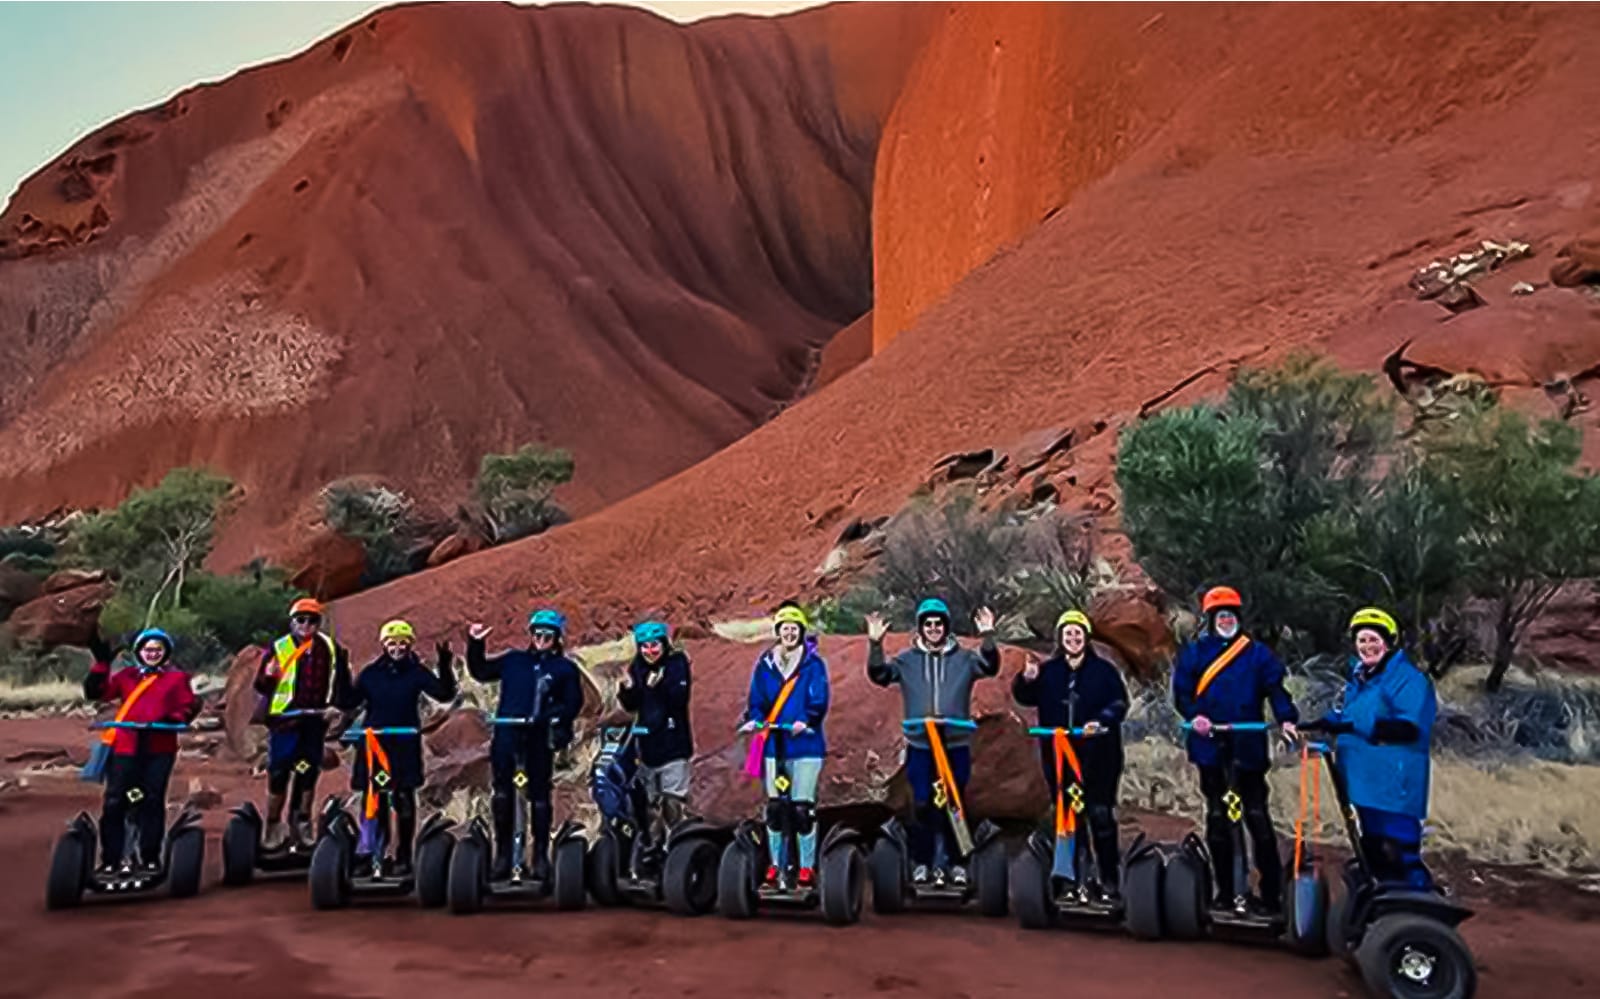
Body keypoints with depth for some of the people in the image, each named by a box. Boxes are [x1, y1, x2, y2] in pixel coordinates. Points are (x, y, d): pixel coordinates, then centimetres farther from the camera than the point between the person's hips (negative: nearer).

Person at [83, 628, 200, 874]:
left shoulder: (177, 678, 8)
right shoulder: (127, 676, 13)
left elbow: (190, 706, 2)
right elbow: (97, 693, 5)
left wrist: (173, 720, -16)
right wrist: (102, 663, -4)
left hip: (159, 749, -1)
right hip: (125, 747, 1)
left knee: (152, 802, 4)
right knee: (114, 803, -1)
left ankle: (151, 857, 12)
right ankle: (110, 860, 7)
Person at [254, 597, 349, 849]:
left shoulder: (330, 648, 5)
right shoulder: (279, 648, -3)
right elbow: (261, 686, 1)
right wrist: (268, 676, -15)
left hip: (315, 718, 3)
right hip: (284, 719, -3)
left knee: (309, 772, 7)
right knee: (278, 773, -3)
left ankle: (302, 823, 20)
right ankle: (273, 826, 9)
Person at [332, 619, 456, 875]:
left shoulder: (417, 672, 1)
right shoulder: (371, 672, 5)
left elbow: (444, 694, -9)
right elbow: (347, 702, 2)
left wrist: (445, 667, -23)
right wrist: (342, 672, -7)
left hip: (405, 745, -1)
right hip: (374, 743, 2)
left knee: (404, 801, 2)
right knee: (373, 801, 5)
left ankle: (404, 857, 8)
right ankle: (370, 853, 14)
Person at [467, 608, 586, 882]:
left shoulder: (565, 668, 7)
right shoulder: (513, 659, 14)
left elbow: (573, 703, -1)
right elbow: (480, 671, 22)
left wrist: (549, 716, -17)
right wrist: (475, 644, 9)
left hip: (539, 737, -1)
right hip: (507, 732, 1)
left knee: (539, 795, 5)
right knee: (501, 792, -8)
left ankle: (541, 855, 15)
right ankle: (503, 853, 4)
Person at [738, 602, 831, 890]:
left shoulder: (813, 664, -2)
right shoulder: (764, 664, 8)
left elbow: (819, 700, -9)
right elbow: (757, 700, 10)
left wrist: (806, 721, -26)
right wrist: (752, 720, -10)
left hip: (805, 745, -3)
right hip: (774, 745, 3)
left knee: (803, 808, -1)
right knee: (774, 807, 8)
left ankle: (807, 868, 9)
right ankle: (776, 865, 20)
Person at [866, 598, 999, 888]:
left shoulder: (963, 658, 3)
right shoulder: (907, 660, 4)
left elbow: (989, 667, -11)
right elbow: (879, 674, -5)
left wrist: (988, 637, -27)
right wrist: (875, 644, -21)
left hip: (956, 745, 0)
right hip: (919, 746, 0)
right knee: (921, 805, 3)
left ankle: (957, 863, 18)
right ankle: (921, 863, 14)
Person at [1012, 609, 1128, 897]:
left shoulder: (1104, 669, 1)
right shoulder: (1048, 670, 8)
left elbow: (1120, 702, -5)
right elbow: (1025, 698, 3)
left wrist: (1102, 721, -23)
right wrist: (1027, 680, -18)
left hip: (1097, 754, -3)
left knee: (1100, 814, -3)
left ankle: (1109, 875, 6)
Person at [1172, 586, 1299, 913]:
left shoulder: (1257, 652, 7)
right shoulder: (1194, 652, 7)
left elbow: (1276, 688, 1)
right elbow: (1181, 691, 3)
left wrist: (1286, 719, -16)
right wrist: (1193, 716, -15)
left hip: (1248, 746, -1)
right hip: (1210, 746, 1)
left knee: (1257, 816, -2)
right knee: (1217, 818, 8)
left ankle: (1272, 893, 4)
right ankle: (1224, 891, 17)